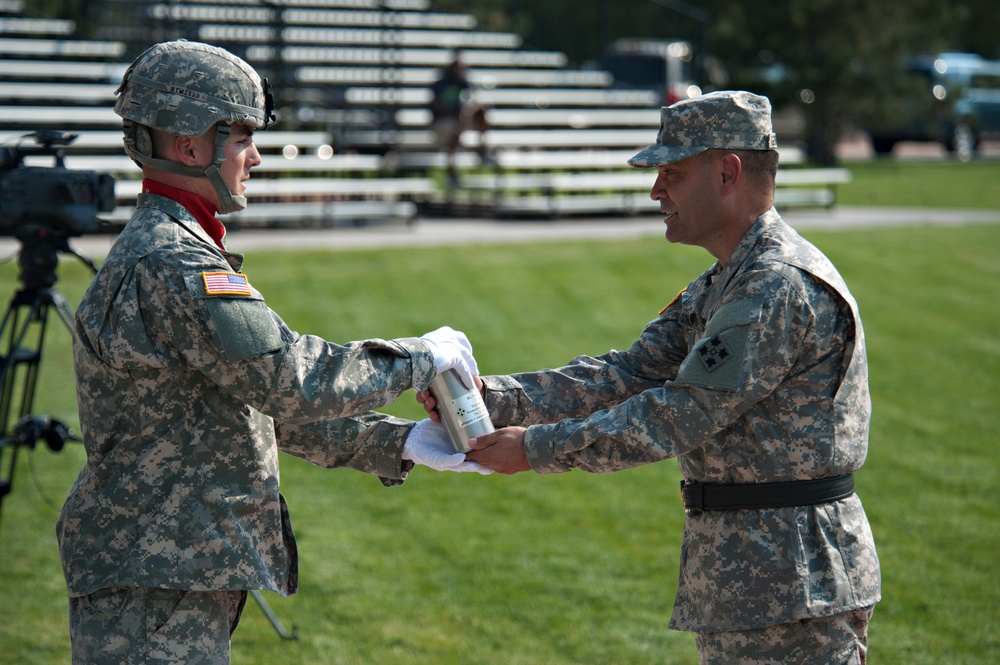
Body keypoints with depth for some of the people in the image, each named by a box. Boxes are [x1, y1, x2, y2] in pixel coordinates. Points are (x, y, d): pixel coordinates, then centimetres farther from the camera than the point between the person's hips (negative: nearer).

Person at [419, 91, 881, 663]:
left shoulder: (784, 287, -19)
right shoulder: (719, 289, 16)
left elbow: (679, 416, -21)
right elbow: (631, 374, 8)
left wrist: (538, 447, -17)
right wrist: (491, 396, -3)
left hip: (795, 582, -10)